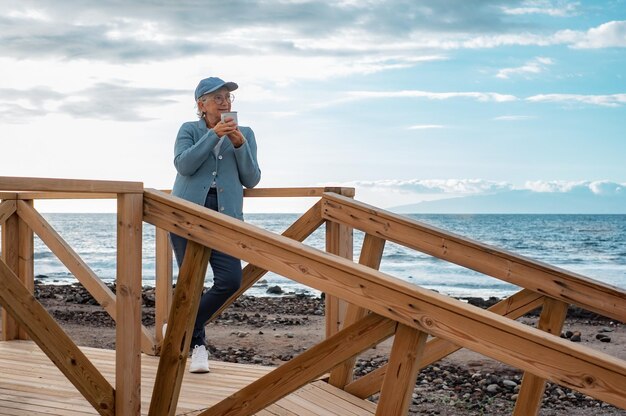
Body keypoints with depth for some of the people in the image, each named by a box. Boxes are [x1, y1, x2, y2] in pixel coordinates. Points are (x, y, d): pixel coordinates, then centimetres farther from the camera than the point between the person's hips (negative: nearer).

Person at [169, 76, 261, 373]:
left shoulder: (245, 134, 14)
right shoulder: (189, 130, 8)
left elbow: (252, 180, 7)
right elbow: (183, 165, -10)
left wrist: (240, 145, -6)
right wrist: (214, 134, -14)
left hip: (225, 215, 2)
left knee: (231, 280, -12)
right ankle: (196, 344, 17)